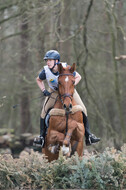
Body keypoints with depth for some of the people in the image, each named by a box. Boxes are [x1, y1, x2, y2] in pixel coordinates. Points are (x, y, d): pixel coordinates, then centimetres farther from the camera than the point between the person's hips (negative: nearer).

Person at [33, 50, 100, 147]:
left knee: (82, 110, -9)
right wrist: (44, 90, -14)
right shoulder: (46, 71, -23)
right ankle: (42, 136, -5)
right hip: (54, 92, 1)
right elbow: (39, 80, 0)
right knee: (45, 111, -15)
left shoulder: (65, 68, -28)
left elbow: (78, 77, -12)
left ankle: (88, 136, 0)